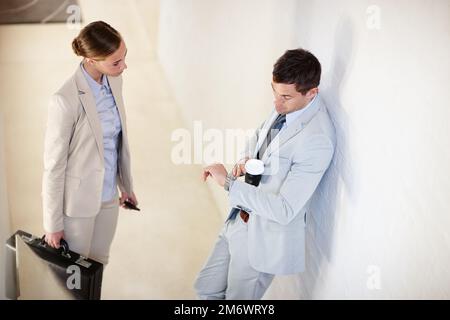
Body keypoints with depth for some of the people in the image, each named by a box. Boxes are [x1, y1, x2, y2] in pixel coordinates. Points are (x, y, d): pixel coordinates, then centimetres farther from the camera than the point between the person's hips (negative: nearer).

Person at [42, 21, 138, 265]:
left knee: (99, 264, 23)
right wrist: (52, 224, -11)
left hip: (108, 196, 6)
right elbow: (54, 164, -19)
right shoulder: (66, 100, -27)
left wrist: (126, 185, 15)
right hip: (78, 200, -6)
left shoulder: (113, 81, -5)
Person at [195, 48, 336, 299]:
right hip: (240, 220, 8)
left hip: (265, 236, -8)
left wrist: (230, 182, -25)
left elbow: (285, 210, -29)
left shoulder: (318, 139, -29)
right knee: (206, 289, 22)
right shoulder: (287, 106, -4)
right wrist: (246, 158, -7)